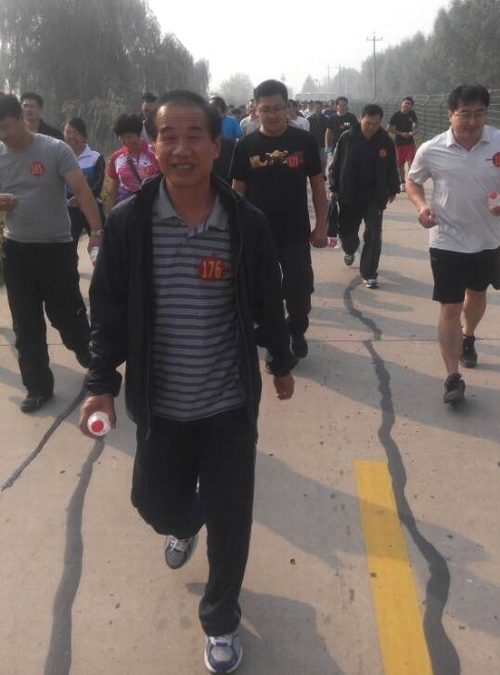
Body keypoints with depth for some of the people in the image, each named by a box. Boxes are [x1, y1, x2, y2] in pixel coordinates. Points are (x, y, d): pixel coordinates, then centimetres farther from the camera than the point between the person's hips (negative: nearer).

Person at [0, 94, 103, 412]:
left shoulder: (55, 149, -9)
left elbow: (82, 190, -15)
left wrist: (97, 232, -26)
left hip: (57, 247, -4)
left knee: (66, 312, 7)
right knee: (26, 325, 6)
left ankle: (84, 347, 41)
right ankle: (38, 387, 18)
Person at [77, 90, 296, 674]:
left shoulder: (247, 223, -9)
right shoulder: (127, 221, -10)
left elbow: (267, 303, 3)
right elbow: (109, 308, -3)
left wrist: (281, 364, 13)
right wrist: (101, 384, -6)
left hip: (230, 404, -1)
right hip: (160, 405, 1)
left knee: (229, 520, 8)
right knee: (157, 504, 17)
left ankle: (221, 621, 35)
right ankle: (183, 527, 57)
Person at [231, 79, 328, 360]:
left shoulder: (304, 141, -4)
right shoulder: (246, 145, -2)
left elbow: (318, 185, 2)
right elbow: (238, 191, 2)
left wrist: (321, 226, -1)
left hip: (296, 233, 0)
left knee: (299, 289, 10)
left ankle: (297, 332, 34)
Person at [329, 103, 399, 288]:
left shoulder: (386, 141, -5)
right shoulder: (347, 138, -8)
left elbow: (392, 168, 6)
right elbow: (336, 165, -2)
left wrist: (393, 190, 12)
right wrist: (334, 188, -3)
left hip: (375, 197, 0)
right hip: (349, 195, 0)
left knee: (373, 235, -4)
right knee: (347, 231, 14)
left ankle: (369, 274, 4)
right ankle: (350, 251, 49)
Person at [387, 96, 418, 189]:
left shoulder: (412, 113, -2)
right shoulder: (396, 115, -12)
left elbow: (416, 122, 19)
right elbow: (389, 128, -12)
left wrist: (413, 130, -1)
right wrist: (401, 133, -17)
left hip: (410, 142, 1)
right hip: (399, 143, -1)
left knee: (411, 162, -13)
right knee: (400, 165, 11)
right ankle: (402, 182, 29)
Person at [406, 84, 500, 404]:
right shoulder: (431, 150, -12)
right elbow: (413, 181, 5)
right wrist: (422, 205, -15)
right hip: (448, 241, -2)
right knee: (450, 307, -3)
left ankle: (468, 338, 54)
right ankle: (453, 377, 4)